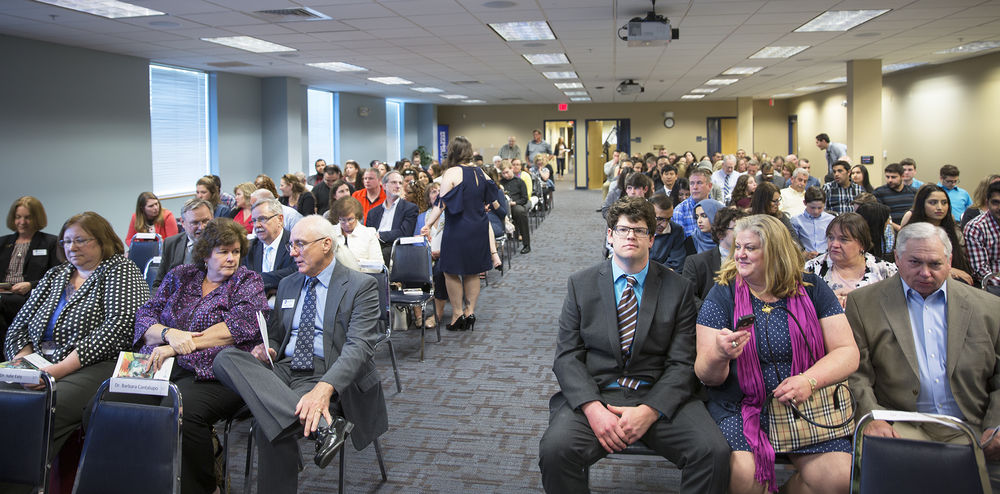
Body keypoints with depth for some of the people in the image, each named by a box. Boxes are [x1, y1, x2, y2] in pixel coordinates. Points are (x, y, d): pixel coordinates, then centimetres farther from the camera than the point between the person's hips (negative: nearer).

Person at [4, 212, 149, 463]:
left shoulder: (121, 269, 5)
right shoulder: (55, 275, 25)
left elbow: (118, 327, -11)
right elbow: (19, 326, 22)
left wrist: (60, 369, -16)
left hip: (94, 365, -6)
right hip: (39, 366, 6)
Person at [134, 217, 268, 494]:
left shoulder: (248, 282, 10)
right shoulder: (179, 276, 21)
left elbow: (241, 325, -7)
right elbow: (144, 318, 14)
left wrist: (181, 346, -11)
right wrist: (169, 333, -9)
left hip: (213, 372, -4)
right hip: (164, 368, 4)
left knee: (182, 408, -36)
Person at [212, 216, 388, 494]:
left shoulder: (361, 286, -2)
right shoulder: (287, 285, 21)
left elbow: (359, 345, -15)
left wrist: (325, 388, -32)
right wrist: (266, 349, -1)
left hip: (331, 377, -7)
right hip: (285, 370, 7)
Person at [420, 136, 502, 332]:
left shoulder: (452, 173, -11)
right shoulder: (479, 172, 6)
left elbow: (441, 204, -14)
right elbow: (491, 198, 15)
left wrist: (428, 224, -7)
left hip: (458, 230, -6)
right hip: (479, 229, 6)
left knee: (451, 271, 6)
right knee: (472, 272, 15)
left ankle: (457, 314, 7)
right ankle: (470, 312, 16)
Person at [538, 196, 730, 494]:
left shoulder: (678, 288, 6)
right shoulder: (580, 284, 8)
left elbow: (682, 363, 1)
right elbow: (567, 355, 2)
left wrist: (649, 411, -15)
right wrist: (592, 408, -15)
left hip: (659, 397, 0)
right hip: (594, 394, 0)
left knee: (714, 452, -25)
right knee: (555, 449, -29)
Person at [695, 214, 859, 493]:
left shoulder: (812, 289, 5)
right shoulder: (722, 296, 0)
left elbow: (848, 352, 0)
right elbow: (706, 375, -4)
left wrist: (809, 381, -19)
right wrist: (719, 356, -28)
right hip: (739, 406, -1)